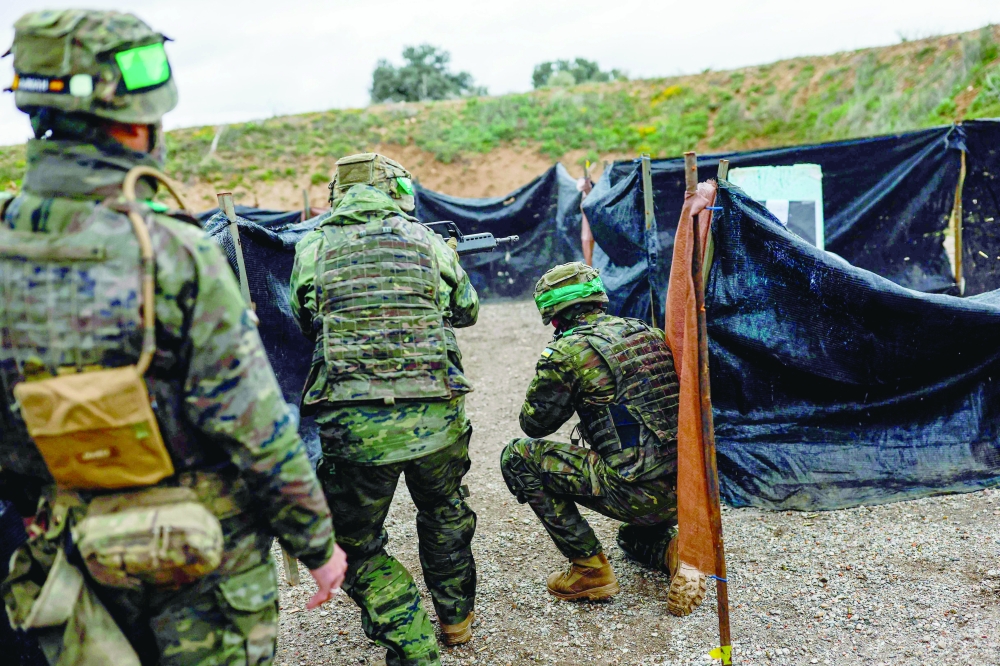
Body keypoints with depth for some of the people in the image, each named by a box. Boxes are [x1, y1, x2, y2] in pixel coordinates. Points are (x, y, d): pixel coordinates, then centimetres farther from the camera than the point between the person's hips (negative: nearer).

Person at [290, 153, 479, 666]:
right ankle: (455, 615, 45)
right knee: (444, 512, 30)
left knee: (357, 546, 16)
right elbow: (467, 310, 23)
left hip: (354, 426, -2)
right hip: (436, 416, 2)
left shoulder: (312, 249, 6)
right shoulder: (426, 241, 8)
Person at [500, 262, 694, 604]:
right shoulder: (650, 333, 12)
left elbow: (533, 424, 5)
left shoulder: (568, 352, -8)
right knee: (633, 537, 40)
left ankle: (590, 569, 3)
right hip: (685, 491, 8)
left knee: (518, 456, 4)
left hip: (636, 493, -8)